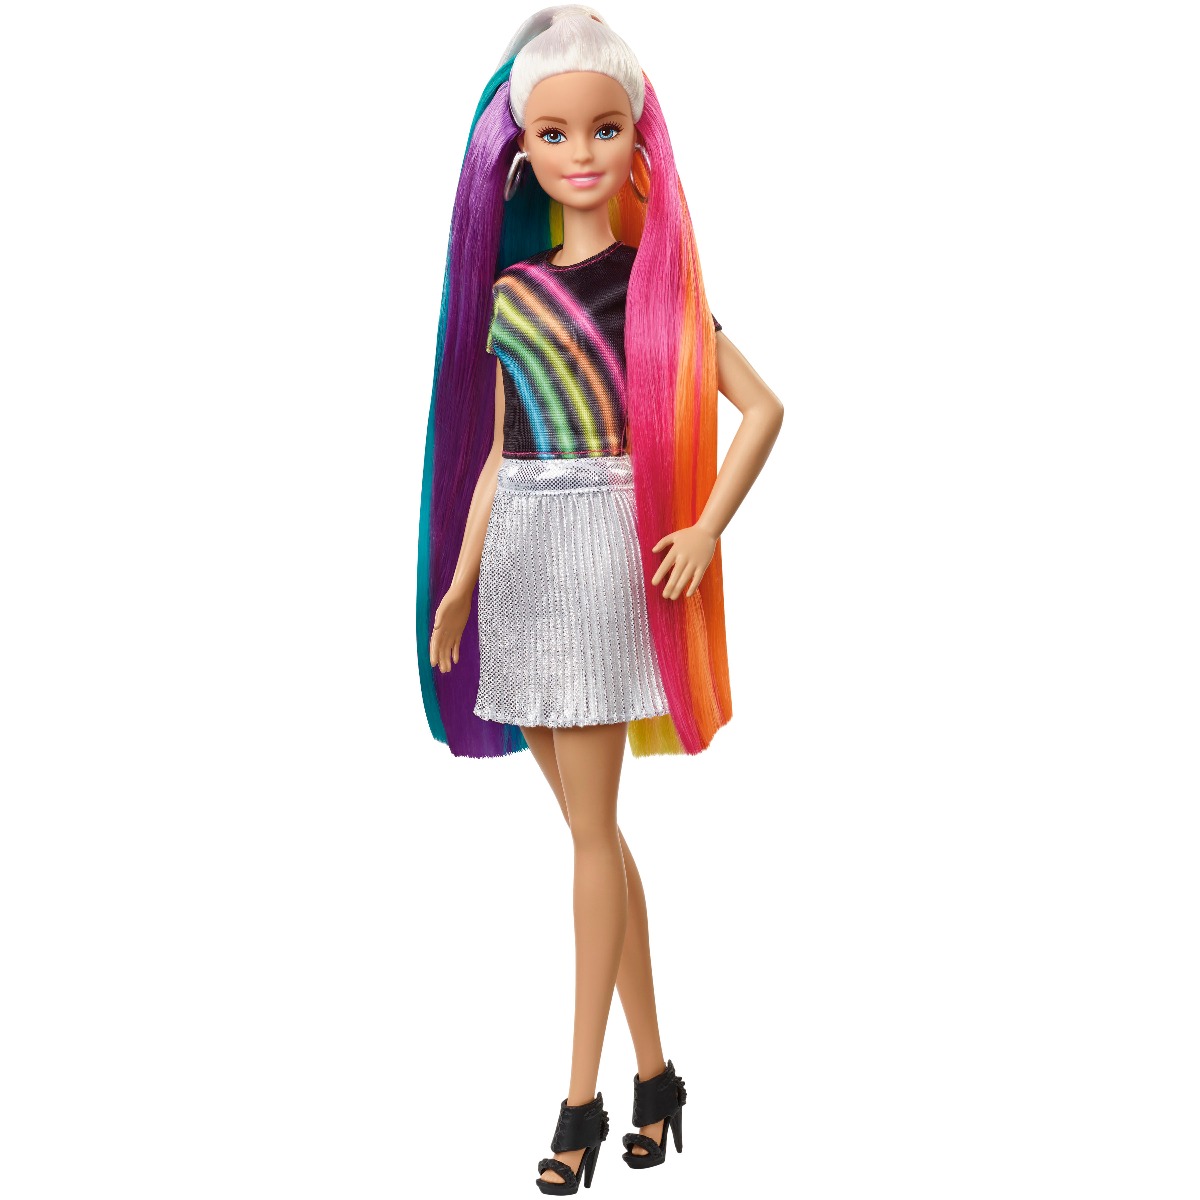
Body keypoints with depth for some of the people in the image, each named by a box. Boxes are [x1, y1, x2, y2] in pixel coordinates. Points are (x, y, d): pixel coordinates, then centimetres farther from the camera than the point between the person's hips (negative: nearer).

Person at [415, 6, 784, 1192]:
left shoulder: (657, 276, -3)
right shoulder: (510, 289, 11)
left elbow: (761, 405, -3)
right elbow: (499, 453, 14)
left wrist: (708, 530, -11)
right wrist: (457, 584, 11)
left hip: (607, 551, -5)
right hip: (521, 559, 6)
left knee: (591, 830, -4)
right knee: (591, 826, 9)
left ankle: (583, 1098, 5)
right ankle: (653, 1069, 21)